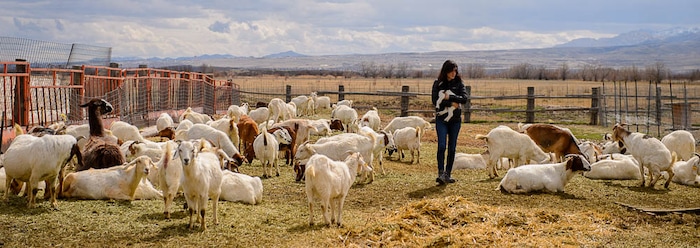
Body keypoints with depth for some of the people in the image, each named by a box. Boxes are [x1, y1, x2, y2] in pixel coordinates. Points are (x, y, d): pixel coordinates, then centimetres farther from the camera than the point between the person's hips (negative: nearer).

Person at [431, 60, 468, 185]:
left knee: (452, 148, 5)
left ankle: (448, 174, 12)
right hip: (441, 118, -2)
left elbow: (464, 98, -8)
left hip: (455, 119, 2)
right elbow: (435, 101, -8)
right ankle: (441, 173, -16)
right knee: (442, 146, -13)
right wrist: (451, 103, -15)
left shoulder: (459, 83, 6)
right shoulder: (438, 83, 1)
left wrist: (449, 97, -16)